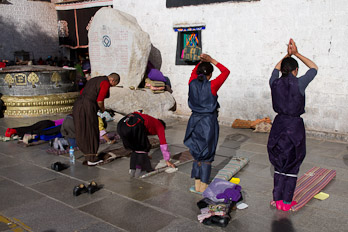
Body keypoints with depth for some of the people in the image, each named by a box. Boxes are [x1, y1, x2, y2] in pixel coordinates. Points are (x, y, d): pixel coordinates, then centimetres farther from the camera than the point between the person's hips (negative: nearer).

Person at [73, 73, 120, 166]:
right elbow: (100, 100, -12)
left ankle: (87, 158, 22)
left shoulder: (94, 80, 24)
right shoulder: (106, 83, -4)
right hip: (87, 108, -9)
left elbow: (82, 92, 27)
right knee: (92, 133, 5)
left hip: (77, 105, 9)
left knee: (83, 133, 14)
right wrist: (103, 109, 9)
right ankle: (92, 159, 13)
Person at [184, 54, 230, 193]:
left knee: (197, 153, 14)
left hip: (194, 121, 4)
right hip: (209, 121, -4)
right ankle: (203, 186, 13)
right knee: (207, 155, 6)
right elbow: (226, 71, 2)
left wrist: (201, 61, 11)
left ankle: (197, 185, 20)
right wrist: (212, 61, 3)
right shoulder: (212, 86, -12)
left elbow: (194, 71, 22)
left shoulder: (192, 83, -2)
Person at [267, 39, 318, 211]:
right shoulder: (299, 83, -12)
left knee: (279, 164, 15)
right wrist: (296, 54, 5)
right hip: (294, 126, -4)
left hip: (278, 124, 4)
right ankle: (287, 202, 16)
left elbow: (276, 68, 22)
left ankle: (277, 199, 22)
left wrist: (288, 55, 18)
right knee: (292, 165, 8)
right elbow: (314, 68, 7)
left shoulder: (275, 83, -2)